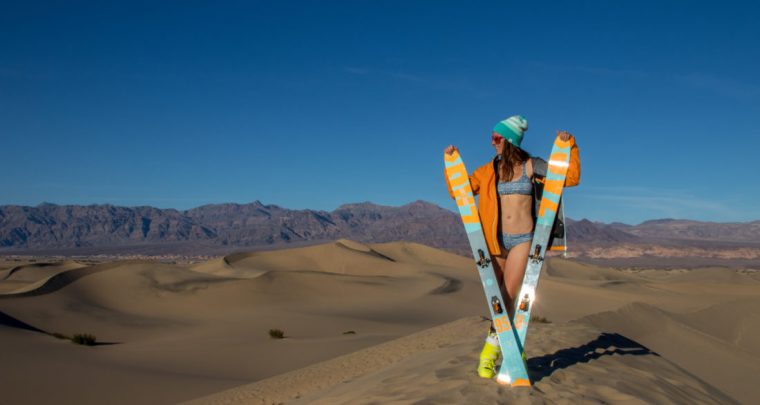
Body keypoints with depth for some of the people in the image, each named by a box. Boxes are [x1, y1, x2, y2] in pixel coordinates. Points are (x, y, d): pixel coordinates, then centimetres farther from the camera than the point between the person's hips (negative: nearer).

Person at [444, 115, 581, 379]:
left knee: (507, 299, -7)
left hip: (522, 240, -3)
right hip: (496, 240, 3)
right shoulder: (488, 171, 5)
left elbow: (572, 178, -2)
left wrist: (570, 145, -9)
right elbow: (458, 191, 7)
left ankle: (490, 350, 6)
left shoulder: (531, 167, -1)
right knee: (499, 300, 8)